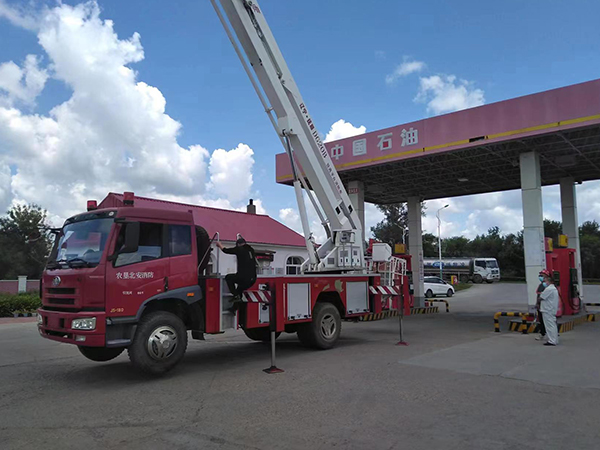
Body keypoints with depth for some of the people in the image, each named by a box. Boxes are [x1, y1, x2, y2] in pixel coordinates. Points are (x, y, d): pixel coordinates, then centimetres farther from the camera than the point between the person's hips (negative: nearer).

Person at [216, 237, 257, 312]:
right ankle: (234, 307, 36)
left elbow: (226, 250, 9)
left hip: (243, 278, -7)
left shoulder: (239, 249, -2)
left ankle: (236, 295, 8)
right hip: (252, 279, 7)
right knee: (240, 289, 31)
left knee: (228, 277, 20)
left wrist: (220, 245, 30)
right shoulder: (251, 250, 14)